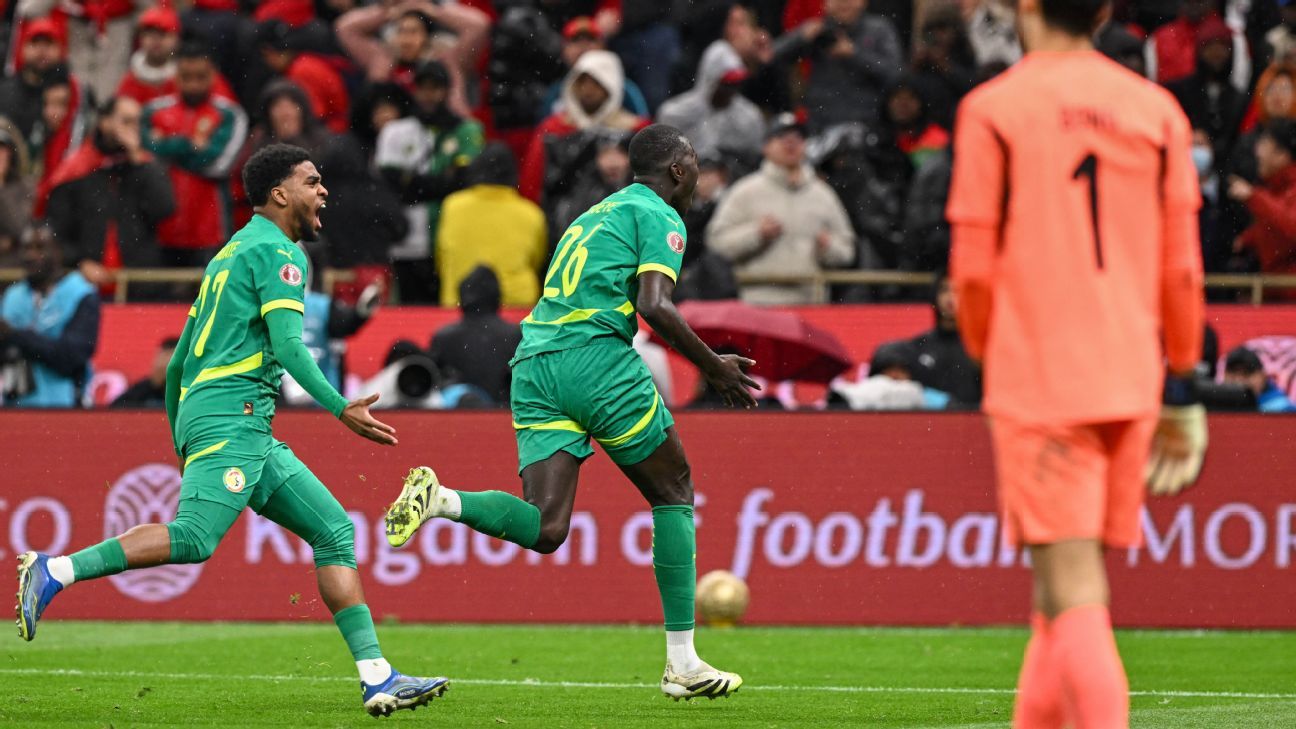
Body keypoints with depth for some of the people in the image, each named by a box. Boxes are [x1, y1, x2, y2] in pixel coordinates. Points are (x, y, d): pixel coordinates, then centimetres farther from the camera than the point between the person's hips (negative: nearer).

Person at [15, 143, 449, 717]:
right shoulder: (277, 251, -2)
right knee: (194, 537, -25)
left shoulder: (233, 253, 26)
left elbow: (178, 363, 28)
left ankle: (377, 677, -3)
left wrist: (182, 446, 33)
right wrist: (340, 409, -19)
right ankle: (54, 572, -20)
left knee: (335, 530, 4)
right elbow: (287, 344, -16)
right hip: (230, 415, -10)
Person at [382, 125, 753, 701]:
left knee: (545, 529, -4)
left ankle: (440, 499, -28)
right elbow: (653, 307, -11)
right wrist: (713, 367, -2)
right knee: (674, 497, 8)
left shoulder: (593, 216, 30)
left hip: (533, 365, 7)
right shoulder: (658, 217, 3)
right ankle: (682, 664, 5)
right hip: (594, 357, -7)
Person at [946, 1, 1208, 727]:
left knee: (1074, 597, -10)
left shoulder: (993, 109, -3)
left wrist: (989, 359, 14)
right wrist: (1182, 387, 16)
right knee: (1065, 591, 16)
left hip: (1037, 376, -4)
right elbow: (1181, 266, 8)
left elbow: (974, 265, -3)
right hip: (1129, 382, 5)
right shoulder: (1156, 110, 7)